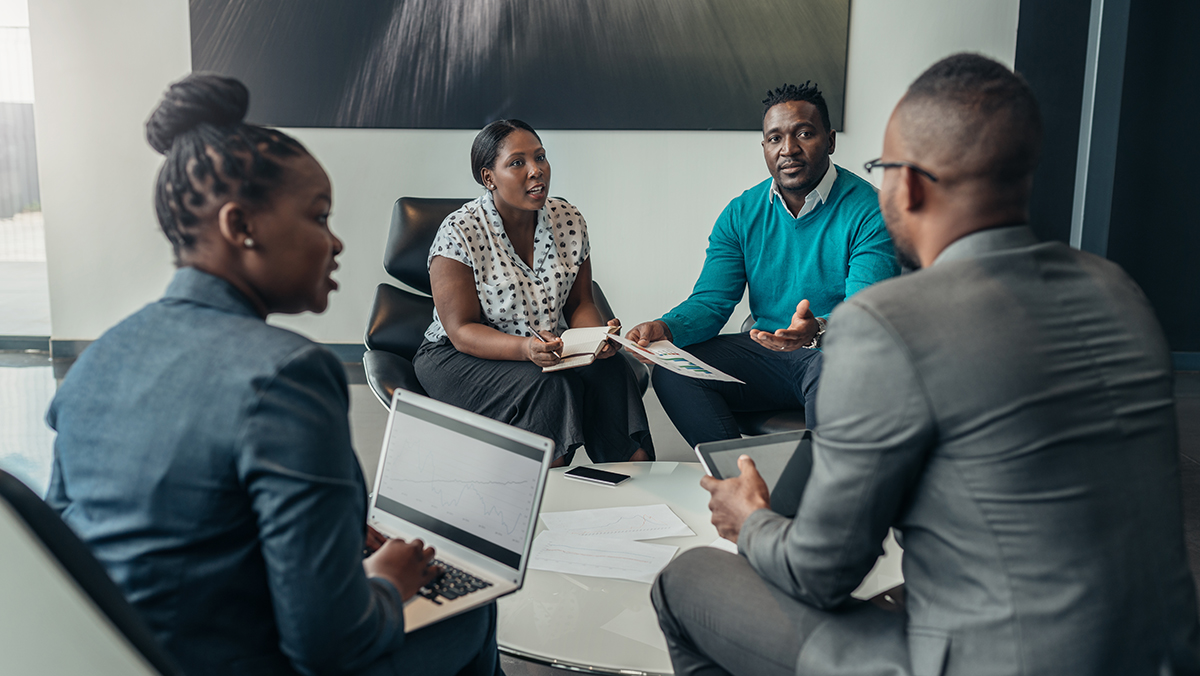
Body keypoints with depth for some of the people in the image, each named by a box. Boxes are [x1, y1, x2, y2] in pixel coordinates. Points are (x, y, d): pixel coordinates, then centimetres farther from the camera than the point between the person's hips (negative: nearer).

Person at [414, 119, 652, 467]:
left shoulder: (569, 221, 1)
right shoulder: (459, 233, -13)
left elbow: (579, 303, 8)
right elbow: (462, 331, -16)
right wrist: (525, 348, -35)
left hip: (553, 350, 4)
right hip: (463, 357, -4)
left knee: (610, 370, -26)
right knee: (551, 386, -32)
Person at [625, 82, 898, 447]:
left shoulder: (868, 211, -10)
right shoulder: (742, 214, 6)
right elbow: (711, 302, 1)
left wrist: (818, 329, -43)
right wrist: (666, 328, -22)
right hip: (767, 354, 5)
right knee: (672, 371, -15)